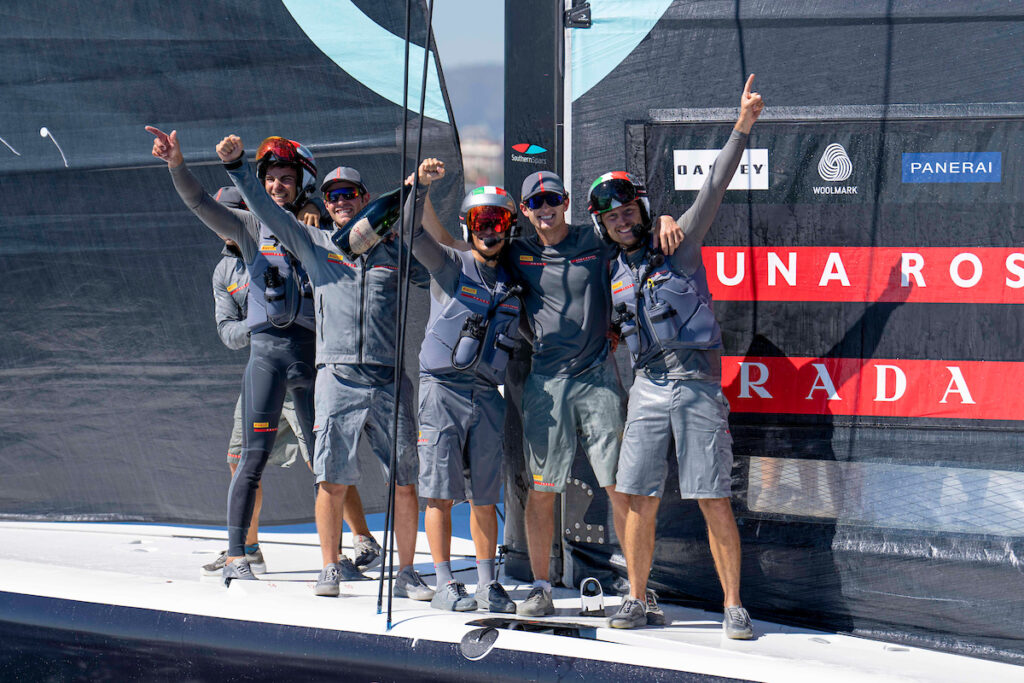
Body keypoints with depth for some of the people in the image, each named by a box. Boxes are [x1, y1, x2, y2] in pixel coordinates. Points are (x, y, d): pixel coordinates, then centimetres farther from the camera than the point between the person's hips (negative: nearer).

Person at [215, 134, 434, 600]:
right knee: (332, 480, -5)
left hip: (390, 381, 1)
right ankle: (329, 570, 6)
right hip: (337, 377, 0)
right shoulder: (314, 245, 13)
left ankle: (405, 573, 9)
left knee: (404, 482, 0)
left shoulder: (396, 252, 14)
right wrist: (235, 165, -1)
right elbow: (265, 209, 9)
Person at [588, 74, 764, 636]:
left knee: (714, 502, -6)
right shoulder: (614, 275, 16)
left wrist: (743, 127, -15)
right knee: (639, 499, 2)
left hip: (697, 384, -4)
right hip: (647, 388, 4)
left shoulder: (679, 246, 3)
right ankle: (636, 600, 12)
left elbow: (712, 190, -7)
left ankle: (733, 605, -1)